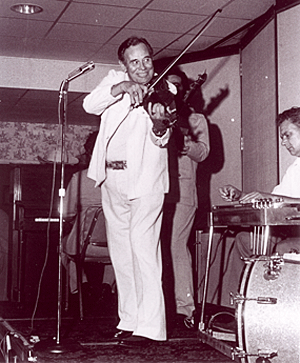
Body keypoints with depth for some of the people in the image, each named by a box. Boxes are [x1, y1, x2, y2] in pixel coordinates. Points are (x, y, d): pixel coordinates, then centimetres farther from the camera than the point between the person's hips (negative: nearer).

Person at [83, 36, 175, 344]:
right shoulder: (114, 79, 8)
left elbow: (161, 141, -16)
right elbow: (89, 105, -9)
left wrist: (159, 124, -38)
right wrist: (120, 88, -23)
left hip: (145, 180, -5)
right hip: (112, 180, 5)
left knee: (143, 249, -12)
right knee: (121, 252, 10)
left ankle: (150, 326, -9)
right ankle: (128, 320, 20)